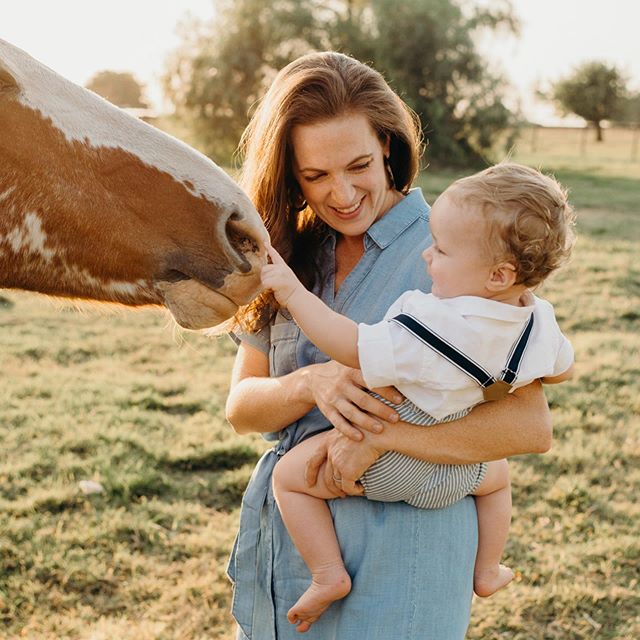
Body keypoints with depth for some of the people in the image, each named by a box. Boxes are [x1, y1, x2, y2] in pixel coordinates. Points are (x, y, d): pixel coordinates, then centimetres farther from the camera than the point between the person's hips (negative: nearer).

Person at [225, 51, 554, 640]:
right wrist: (313, 384, -21)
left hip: (401, 548, -5)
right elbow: (241, 408, 0)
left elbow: (532, 425, -18)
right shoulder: (288, 256, 3)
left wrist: (378, 436, -26)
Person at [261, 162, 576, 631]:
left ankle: (329, 575, 4)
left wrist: (293, 293, -23)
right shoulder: (539, 325, -11)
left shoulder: (434, 328, -34)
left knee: (289, 475, 7)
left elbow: (354, 349, -29)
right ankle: (487, 572, 45)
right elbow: (563, 369, 8)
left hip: (384, 461, -6)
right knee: (496, 474, 38)